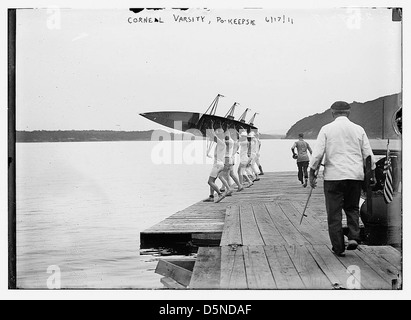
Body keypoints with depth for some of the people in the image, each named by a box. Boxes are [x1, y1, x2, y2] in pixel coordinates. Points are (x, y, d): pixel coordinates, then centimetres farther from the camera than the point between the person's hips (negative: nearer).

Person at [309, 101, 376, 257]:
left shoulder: (326, 129, -1)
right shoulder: (359, 129, 6)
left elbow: (317, 154, -6)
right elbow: (368, 155, 6)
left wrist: (312, 173, 3)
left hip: (333, 175, -2)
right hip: (355, 175, 3)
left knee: (334, 213, 5)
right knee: (352, 208, 20)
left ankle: (339, 248, 8)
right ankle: (353, 237, 2)